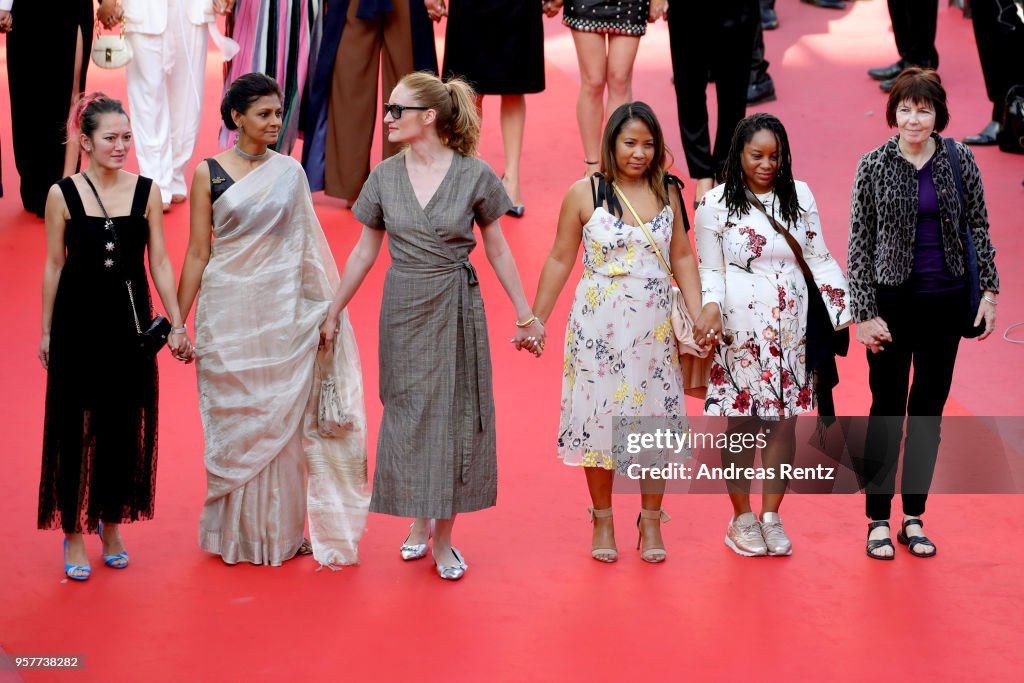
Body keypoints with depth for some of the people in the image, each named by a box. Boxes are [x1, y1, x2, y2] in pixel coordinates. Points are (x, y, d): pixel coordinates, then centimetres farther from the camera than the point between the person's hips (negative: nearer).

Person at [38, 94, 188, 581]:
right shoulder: (62, 195, -5)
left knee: (123, 428, 10)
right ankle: (73, 535, 14)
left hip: (129, 322, 2)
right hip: (78, 321, -2)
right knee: (74, 428, 2)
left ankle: (111, 525, 27)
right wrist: (46, 331, 3)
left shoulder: (146, 191, 0)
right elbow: (54, 266, 0)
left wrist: (177, 323, 0)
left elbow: (159, 261, 3)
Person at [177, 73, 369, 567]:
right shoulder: (209, 173, -2)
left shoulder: (289, 171, 4)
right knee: (234, 420, 6)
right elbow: (197, 253, 0)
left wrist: (326, 311, 8)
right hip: (228, 311, -2)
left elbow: (307, 248, 10)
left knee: (283, 420, 5)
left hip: (284, 311, 2)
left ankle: (281, 530, 18)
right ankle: (236, 531, 19)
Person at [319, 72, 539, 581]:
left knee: (453, 413, 3)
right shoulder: (385, 177, -1)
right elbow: (364, 251, 9)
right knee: (407, 413, 7)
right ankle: (419, 522, 25)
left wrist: (525, 315, 3)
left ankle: (443, 538, 14)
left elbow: (498, 251, 1)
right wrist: (333, 313, 11)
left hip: (456, 309, -2)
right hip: (403, 309, 2)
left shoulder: (474, 176, -8)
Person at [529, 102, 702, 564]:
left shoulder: (667, 193, 4)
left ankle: (651, 520, 20)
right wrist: (536, 321, 3)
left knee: (656, 418, 5)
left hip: (653, 327, 2)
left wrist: (699, 317, 1)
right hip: (599, 327, -2)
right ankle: (602, 519, 20)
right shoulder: (583, 194, -4)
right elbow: (560, 260, 2)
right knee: (599, 417, 4)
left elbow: (682, 257, 9)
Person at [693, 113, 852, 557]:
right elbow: (710, 270, 0)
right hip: (740, 333, -3)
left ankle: (771, 516, 18)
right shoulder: (716, 204, -3)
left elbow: (820, 259, 9)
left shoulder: (799, 196, 6)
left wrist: (851, 313, 3)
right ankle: (742, 519, 16)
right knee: (741, 423, 2)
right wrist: (710, 307, -19)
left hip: (791, 331, 3)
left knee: (783, 422, 6)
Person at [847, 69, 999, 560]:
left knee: (929, 409, 9)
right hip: (894, 299, -2)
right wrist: (863, 312, -8)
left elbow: (977, 227, 7)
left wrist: (989, 289, 0)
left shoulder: (959, 161, 0)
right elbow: (859, 241, -3)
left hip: (945, 301, 2)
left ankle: (914, 518, 19)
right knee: (887, 408, 2)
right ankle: (878, 521, 11)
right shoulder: (874, 166, -5)